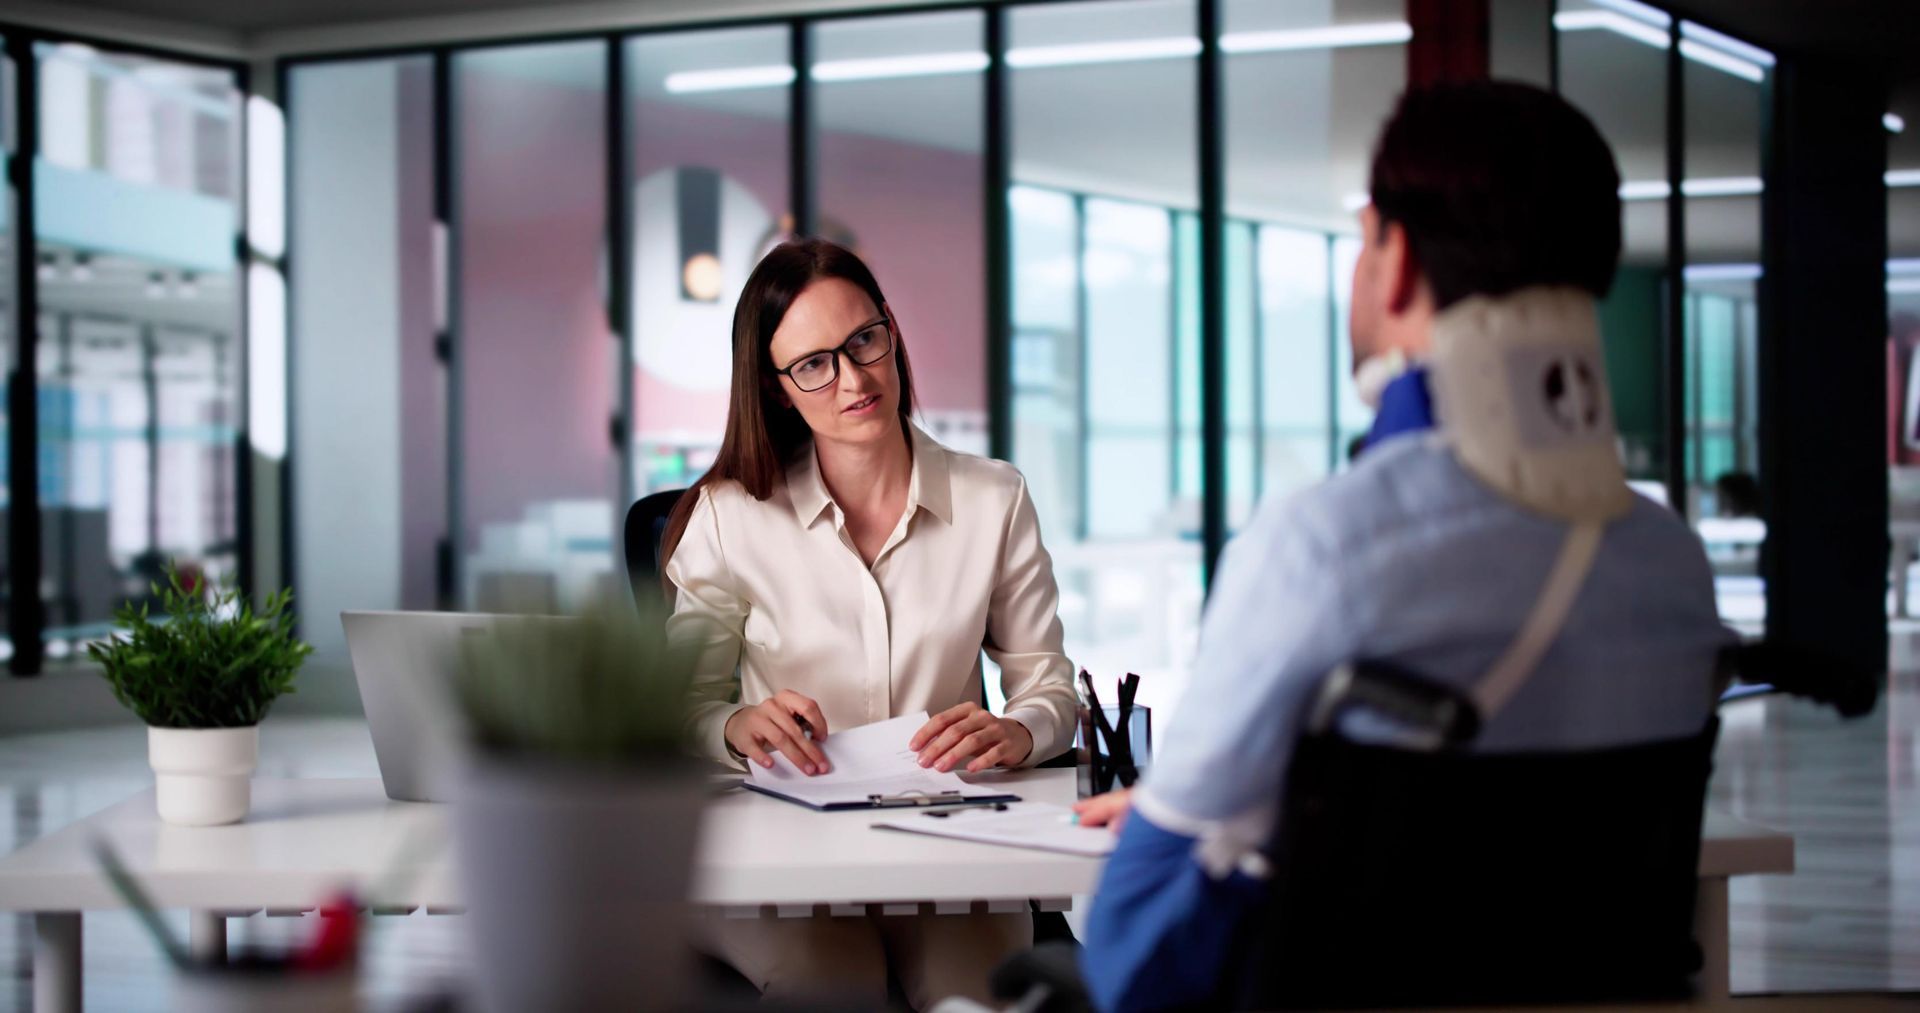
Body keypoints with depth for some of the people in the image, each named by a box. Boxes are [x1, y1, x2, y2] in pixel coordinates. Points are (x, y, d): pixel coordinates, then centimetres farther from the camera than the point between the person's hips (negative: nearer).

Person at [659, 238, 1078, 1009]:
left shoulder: (994, 501, 7)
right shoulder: (729, 516, 3)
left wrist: (1015, 733, -16)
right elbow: (688, 707, 6)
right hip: (787, 834, -1)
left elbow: (1049, 684, 8)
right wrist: (737, 728, -18)